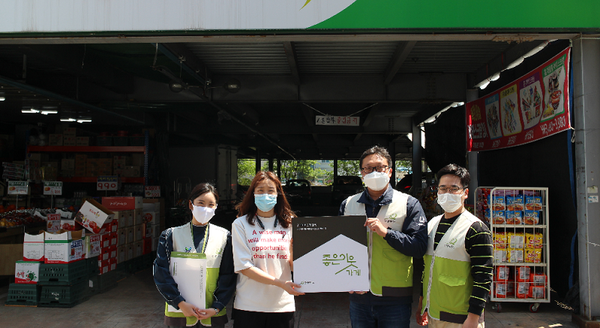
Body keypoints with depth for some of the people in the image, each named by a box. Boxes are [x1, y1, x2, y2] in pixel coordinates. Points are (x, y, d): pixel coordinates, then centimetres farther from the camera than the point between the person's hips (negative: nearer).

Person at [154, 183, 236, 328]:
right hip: (179, 313, 0)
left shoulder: (224, 237, 3)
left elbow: (228, 276, 2)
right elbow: (161, 274, -3)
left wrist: (216, 307, -9)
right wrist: (180, 303, -13)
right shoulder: (172, 235, 2)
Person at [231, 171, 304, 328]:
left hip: (282, 304, 2)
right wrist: (280, 283, -17)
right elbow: (243, 266, -9)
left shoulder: (289, 224, 5)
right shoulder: (241, 224, -2)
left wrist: (294, 246, -17)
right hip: (248, 305, -2)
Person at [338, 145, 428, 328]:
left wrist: (386, 232, -19)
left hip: (395, 298, -2)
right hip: (358, 294, 3)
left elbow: (420, 247, -9)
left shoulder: (409, 204, 0)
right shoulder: (348, 205, 9)